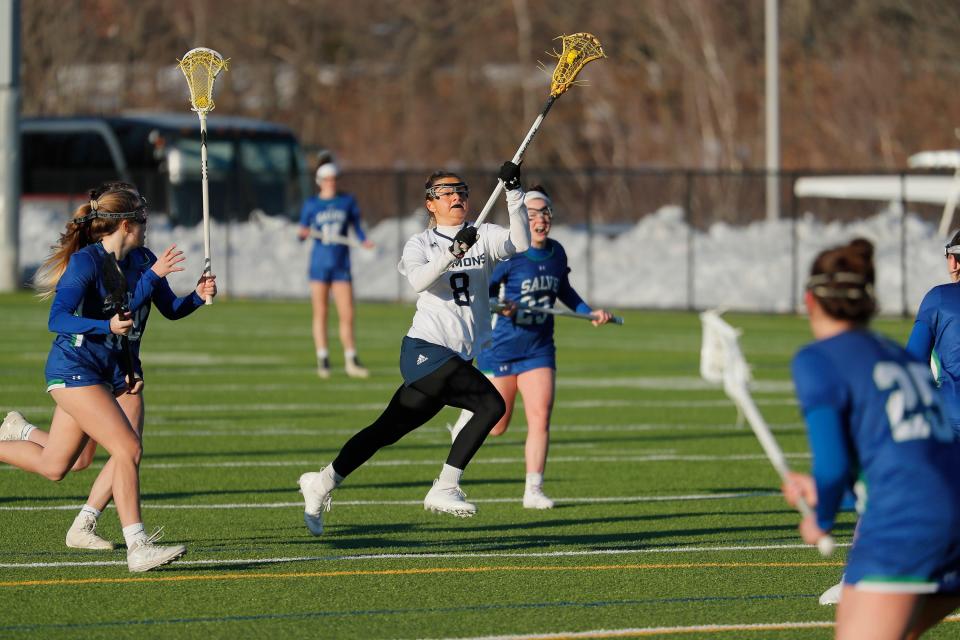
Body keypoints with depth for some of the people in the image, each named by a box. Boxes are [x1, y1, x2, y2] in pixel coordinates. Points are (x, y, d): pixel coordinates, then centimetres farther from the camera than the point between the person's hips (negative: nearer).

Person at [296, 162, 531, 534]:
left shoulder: (483, 237, 10)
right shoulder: (421, 244, 2)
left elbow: (520, 244, -8)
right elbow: (419, 280, -18)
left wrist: (513, 193, -16)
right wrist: (453, 252, -31)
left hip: (456, 359, 5)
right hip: (428, 349, -5)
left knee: (388, 430, 8)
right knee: (491, 404, -22)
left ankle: (322, 484, 18)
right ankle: (445, 489, -17)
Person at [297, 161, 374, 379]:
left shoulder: (348, 201, 6)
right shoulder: (311, 205, 3)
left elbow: (356, 225, 11)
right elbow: (302, 232, 5)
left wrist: (364, 241, -8)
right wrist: (302, 234, -18)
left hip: (341, 265, 1)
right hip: (319, 264, -1)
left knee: (347, 315, -3)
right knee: (320, 314, 2)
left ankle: (351, 361, 3)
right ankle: (322, 360, 7)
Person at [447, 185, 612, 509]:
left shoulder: (556, 252, 3)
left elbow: (564, 291, 21)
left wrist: (590, 313, 11)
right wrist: (498, 306, -31)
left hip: (539, 349, 4)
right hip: (500, 347, -4)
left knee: (540, 418, -10)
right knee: (496, 427, 6)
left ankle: (533, 490, -2)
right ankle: (470, 411, 43)